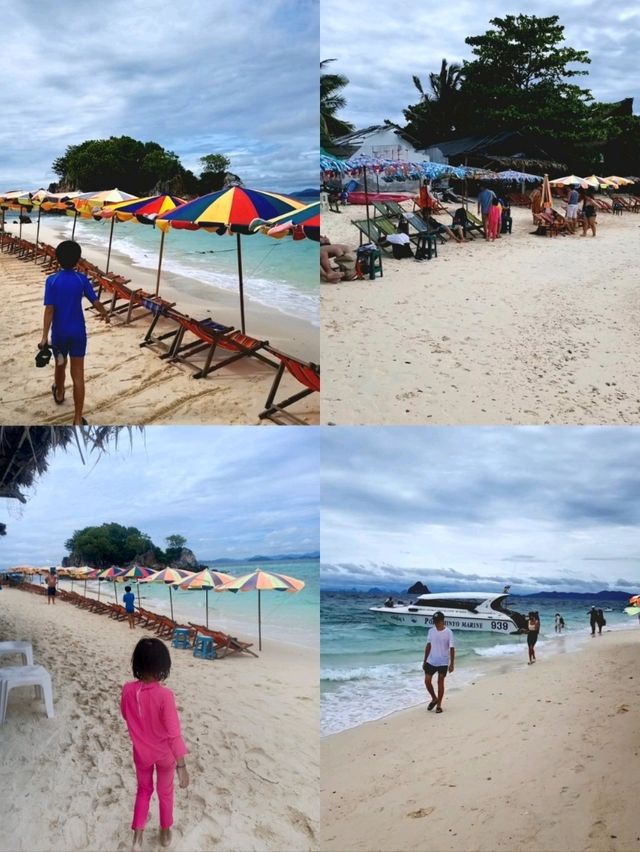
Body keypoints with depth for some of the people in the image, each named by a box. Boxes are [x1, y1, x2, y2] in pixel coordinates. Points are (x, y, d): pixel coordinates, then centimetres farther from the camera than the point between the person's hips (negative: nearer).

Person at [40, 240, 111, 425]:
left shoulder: (52, 280, -10)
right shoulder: (82, 279, -7)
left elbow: (49, 310, -14)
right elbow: (96, 303, -1)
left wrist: (45, 336, -13)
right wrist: (105, 314, 21)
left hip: (59, 332, 1)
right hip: (78, 332, -1)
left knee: (60, 365, 27)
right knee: (78, 375, -1)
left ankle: (59, 394, 55)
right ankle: (78, 418, -4)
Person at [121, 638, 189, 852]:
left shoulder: (128, 690, -20)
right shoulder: (164, 695, -31)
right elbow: (173, 733, -27)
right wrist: (182, 765, -21)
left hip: (141, 752, 3)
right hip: (164, 754, -2)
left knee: (143, 789, 27)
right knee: (165, 792, 23)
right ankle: (165, 832, 42)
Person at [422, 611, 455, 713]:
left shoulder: (448, 632, -11)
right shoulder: (431, 631, 2)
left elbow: (452, 649, -10)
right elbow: (428, 646, 9)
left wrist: (451, 664, -13)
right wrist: (424, 661, 10)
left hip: (443, 662, -4)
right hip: (431, 661, 4)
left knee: (440, 682, 2)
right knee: (427, 681, 1)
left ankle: (439, 705, 13)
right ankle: (434, 699, 24)